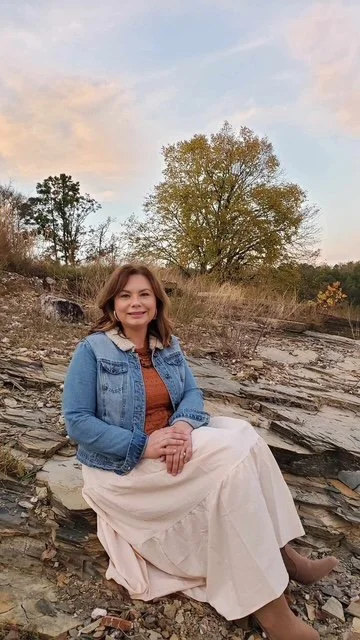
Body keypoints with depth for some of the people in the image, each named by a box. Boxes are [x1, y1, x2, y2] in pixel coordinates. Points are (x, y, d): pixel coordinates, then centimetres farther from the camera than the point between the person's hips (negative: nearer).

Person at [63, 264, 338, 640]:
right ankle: (270, 604, -17)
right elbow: (76, 421, -16)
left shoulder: (168, 346, 5)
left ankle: (280, 551, -10)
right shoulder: (92, 350, -12)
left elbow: (192, 392, 0)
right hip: (121, 463, -6)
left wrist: (184, 425, -23)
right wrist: (142, 445, -26)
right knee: (231, 453, -24)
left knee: (241, 433, -17)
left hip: (169, 439, 6)